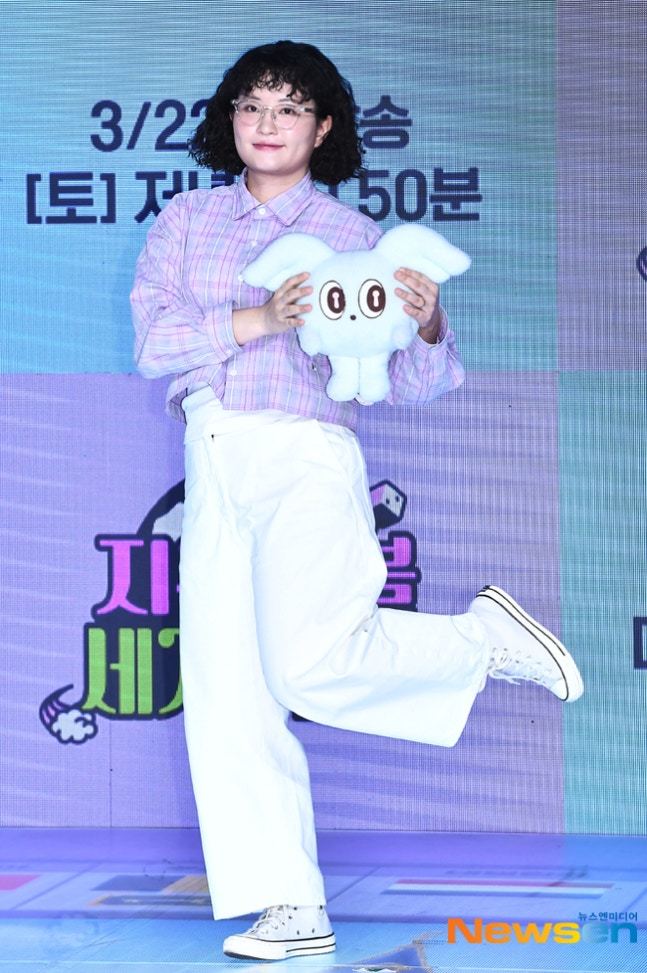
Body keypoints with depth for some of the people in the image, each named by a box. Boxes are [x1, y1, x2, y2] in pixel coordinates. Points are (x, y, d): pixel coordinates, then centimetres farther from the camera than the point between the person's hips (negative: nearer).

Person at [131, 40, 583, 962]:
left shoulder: (352, 236, 6)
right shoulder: (186, 220, 13)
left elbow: (405, 381, 2)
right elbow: (151, 338, -2)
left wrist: (428, 327, -19)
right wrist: (257, 319, -16)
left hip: (305, 460, -4)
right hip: (211, 467, 4)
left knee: (308, 665, -22)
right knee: (225, 696, -2)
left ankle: (486, 639, 5)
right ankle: (293, 912, 3)